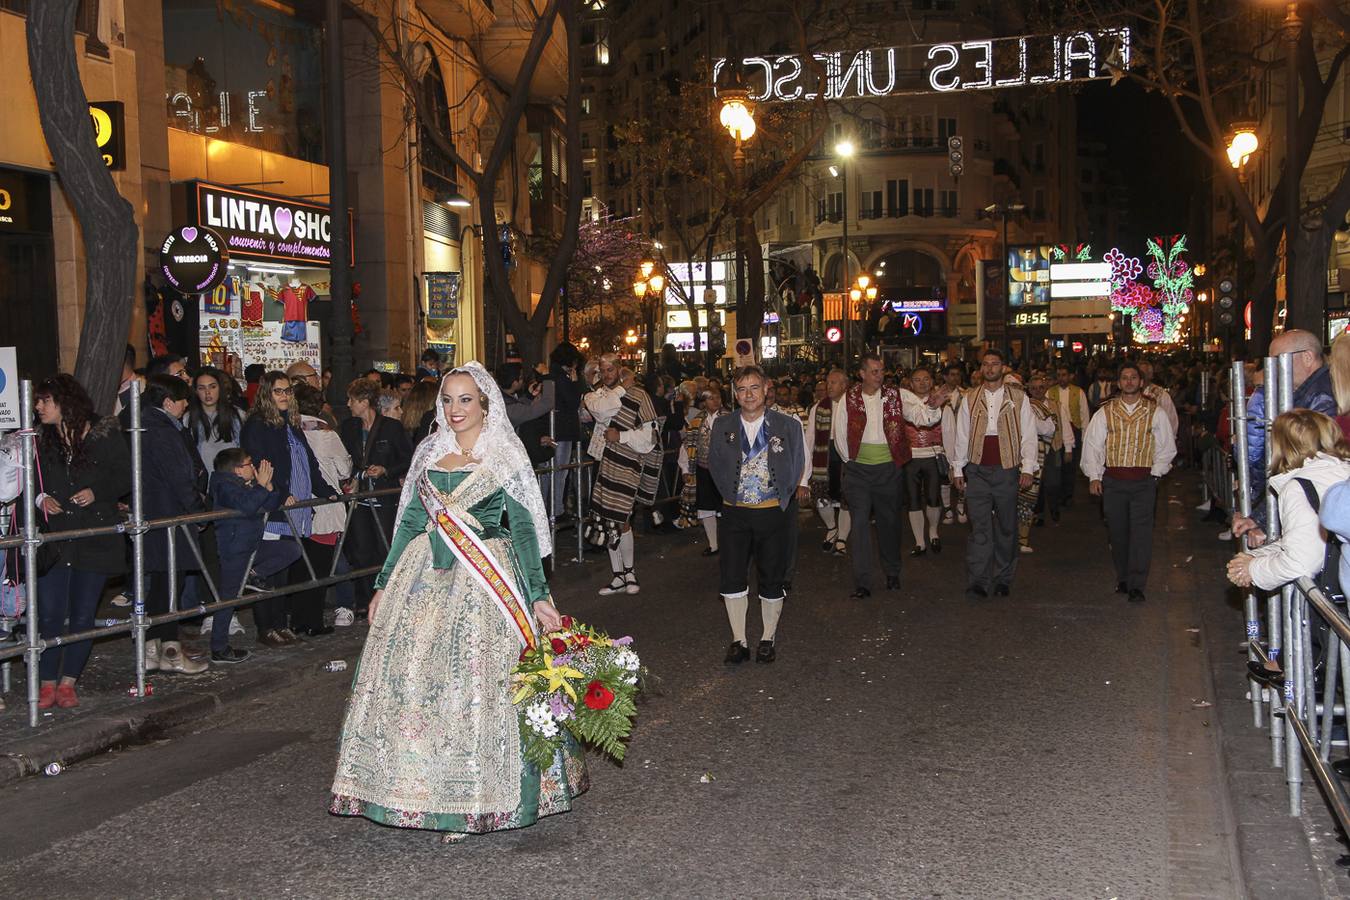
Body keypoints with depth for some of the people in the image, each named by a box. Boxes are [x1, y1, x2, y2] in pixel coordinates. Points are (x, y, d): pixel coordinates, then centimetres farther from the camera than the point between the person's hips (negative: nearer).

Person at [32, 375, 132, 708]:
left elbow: (125, 477, 2)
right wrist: (41, 498, -8)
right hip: (53, 540, 2)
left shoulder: (105, 434, -1)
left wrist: (96, 492, -13)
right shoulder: (40, 439, 7)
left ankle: (68, 682, 16)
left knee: (83, 615, 4)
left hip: (96, 539, -1)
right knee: (50, 614, -4)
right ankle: (47, 683, 7)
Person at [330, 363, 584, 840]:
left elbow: (522, 527, -4)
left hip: (486, 582, -4)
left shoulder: (505, 457, -1)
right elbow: (410, 522, 14)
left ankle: (474, 801, 9)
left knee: (477, 681, -4)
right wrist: (384, 584, 12)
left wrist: (539, 595, -9)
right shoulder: (429, 453, 11)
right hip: (426, 578, 4)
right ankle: (426, 789, 16)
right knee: (410, 677, 2)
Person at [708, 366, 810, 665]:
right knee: (732, 578, -1)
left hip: (774, 513, -1)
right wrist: (730, 493, 9)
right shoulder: (722, 426, 1)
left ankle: (769, 638, 23)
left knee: (772, 578, 7)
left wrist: (798, 488, 10)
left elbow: (802, 462, 9)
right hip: (735, 512, 2)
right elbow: (715, 464, 12)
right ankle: (738, 640, 11)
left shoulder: (788, 425, -4)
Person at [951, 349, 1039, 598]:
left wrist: (1028, 468, -5)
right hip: (977, 470, 0)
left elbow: (1028, 435, 2)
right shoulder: (970, 398, 8)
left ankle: (1003, 580, 18)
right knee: (980, 527, -5)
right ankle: (977, 582, -5)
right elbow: (962, 435, 11)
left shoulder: (1018, 397, 4)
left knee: (1006, 527, 7)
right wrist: (957, 469, 9)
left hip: (1007, 470, 0)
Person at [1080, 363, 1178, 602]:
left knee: (1141, 532, -9)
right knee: (1117, 532, 7)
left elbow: (1167, 446, 8)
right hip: (1112, 481, 1)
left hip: (1144, 481, -1)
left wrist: (1155, 472, -1)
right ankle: (1122, 579, 21)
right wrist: (1094, 476, -2)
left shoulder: (1155, 412, 4)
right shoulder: (1105, 412, 5)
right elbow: (1092, 444, 4)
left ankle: (1136, 586, -8)